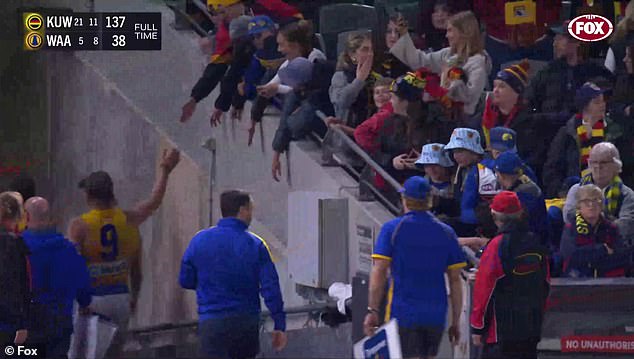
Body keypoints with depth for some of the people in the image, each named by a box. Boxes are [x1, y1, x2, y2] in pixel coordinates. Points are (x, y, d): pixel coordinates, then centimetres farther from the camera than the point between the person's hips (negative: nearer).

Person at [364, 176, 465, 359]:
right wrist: (456, 321, 11)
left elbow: (378, 273, -8)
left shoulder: (392, 229, -3)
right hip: (436, 316, 3)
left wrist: (372, 311, -5)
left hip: (402, 315, -3)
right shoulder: (446, 233, 6)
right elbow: (455, 280, 6)